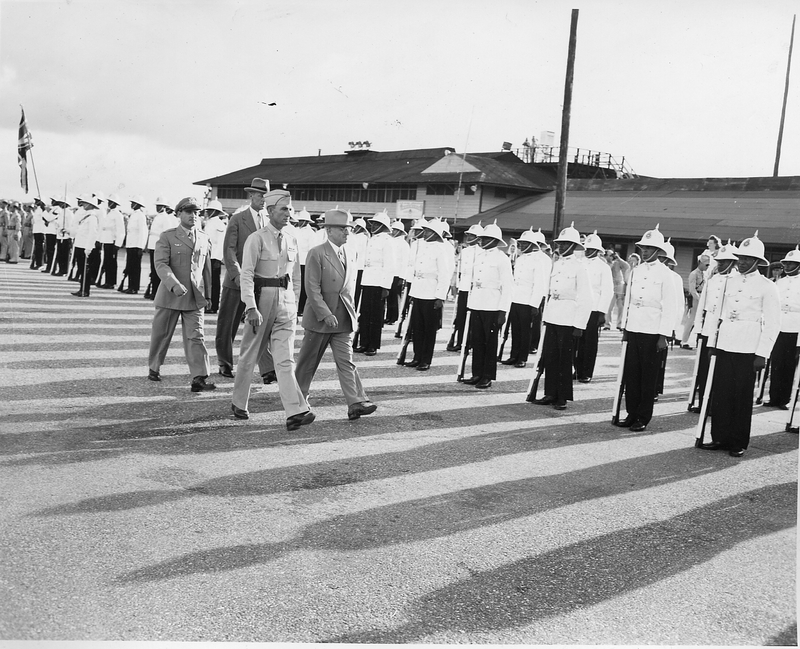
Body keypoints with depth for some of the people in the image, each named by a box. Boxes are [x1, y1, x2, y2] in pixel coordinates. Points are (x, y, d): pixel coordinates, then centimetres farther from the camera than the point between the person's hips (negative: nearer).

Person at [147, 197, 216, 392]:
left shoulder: (204, 240, 12)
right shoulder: (167, 237, -1)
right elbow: (161, 264, -12)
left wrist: (207, 294, 19)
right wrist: (174, 285, -27)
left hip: (195, 297, 2)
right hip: (170, 295, -2)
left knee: (196, 336, -6)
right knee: (161, 333, 10)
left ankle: (199, 378, -10)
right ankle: (154, 368, 30)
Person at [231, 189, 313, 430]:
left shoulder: (291, 242, 12)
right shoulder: (256, 239, -6)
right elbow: (246, 275, -13)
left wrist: (294, 307, 18)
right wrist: (251, 308, -22)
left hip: (286, 303, 4)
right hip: (262, 299, -4)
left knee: (285, 358, -6)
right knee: (251, 354, 9)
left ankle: (295, 412, -14)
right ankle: (238, 403, 28)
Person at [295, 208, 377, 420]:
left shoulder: (348, 254, 10)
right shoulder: (316, 254, -10)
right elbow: (312, 289, -14)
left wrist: (351, 311, 13)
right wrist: (325, 314, -20)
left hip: (344, 319, 5)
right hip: (319, 317, -5)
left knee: (346, 361, -2)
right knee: (308, 361, 8)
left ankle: (356, 403, -8)